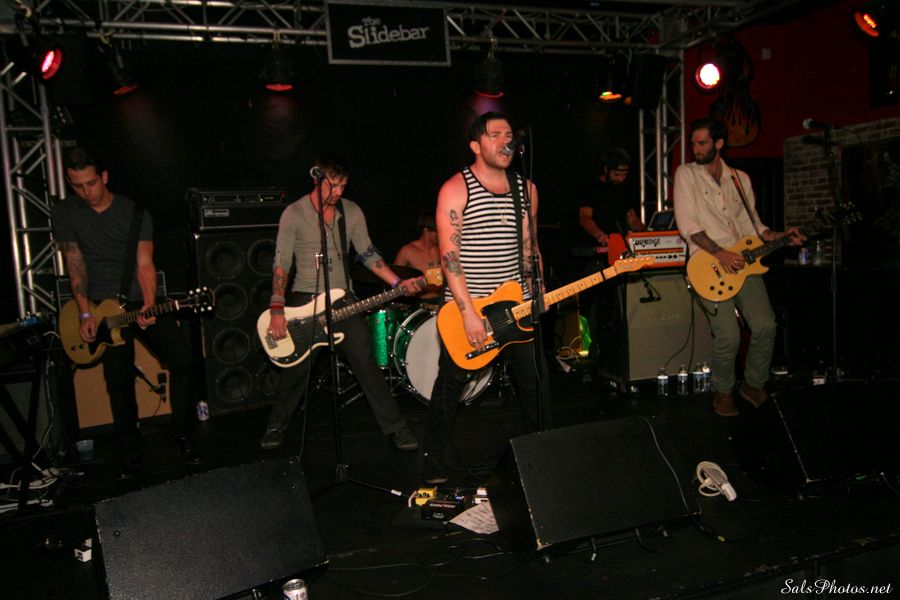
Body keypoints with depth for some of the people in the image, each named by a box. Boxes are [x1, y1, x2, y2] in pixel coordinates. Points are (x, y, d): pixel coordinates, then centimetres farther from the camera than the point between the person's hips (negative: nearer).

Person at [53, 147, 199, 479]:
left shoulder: (135, 212, 0)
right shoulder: (64, 213, 2)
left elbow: (144, 264, -5)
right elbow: (75, 263, -2)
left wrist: (149, 306, -19)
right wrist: (85, 313, -10)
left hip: (143, 300, 1)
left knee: (181, 358, -10)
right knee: (120, 383, -2)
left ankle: (181, 433, 10)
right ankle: (131, 452, 17)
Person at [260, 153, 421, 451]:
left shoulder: (352, 211, 5)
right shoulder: (294, 213, -5)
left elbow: (368, 254, 8)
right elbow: (281, 263, -7)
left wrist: (398, 282, -5)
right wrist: (277, 310, -15)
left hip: (342, 299, 2)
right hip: (304, 301, -2)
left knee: (366, 363, -3)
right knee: (295, 370, 4)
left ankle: (395, 427, 6)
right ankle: (276, 426, 27)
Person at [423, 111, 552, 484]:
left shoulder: (526, 188, 9)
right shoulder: (456, 188, -8)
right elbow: (449, 254, -14)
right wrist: (469, 313, -18)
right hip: (463, 306, -4)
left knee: (537, 383, 9)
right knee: (450, 384, 5)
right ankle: (433, 460, 21)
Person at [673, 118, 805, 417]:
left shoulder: (740, 178, 16)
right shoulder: (686, 174, 3)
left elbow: (753, 224, 21)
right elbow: (687, 224, -8)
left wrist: (781, 236, 3)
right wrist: (720, 253, -15)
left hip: (743, 261, 4)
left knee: (765, 326, -8)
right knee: (728, 337, -14)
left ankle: (754, 384, 17)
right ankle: (723, 392, 12)